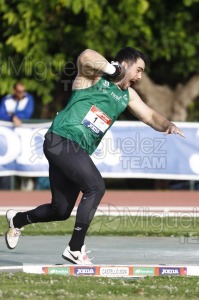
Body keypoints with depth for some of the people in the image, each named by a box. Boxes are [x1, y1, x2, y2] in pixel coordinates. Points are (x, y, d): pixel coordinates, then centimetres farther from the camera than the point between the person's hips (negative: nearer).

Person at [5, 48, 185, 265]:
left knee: (61, 211, 11)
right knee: (96, 187, -22)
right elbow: (86, 56, -27)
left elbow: (150, 116, 18)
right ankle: (75, 250, -15)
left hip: (79, 152, 9)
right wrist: (112, 69, -16)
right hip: (61, 139, -9)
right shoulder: (95, 75, -5)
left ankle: (17, 220, 40)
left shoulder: (127, 95, 18)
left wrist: (168, 125, -2)